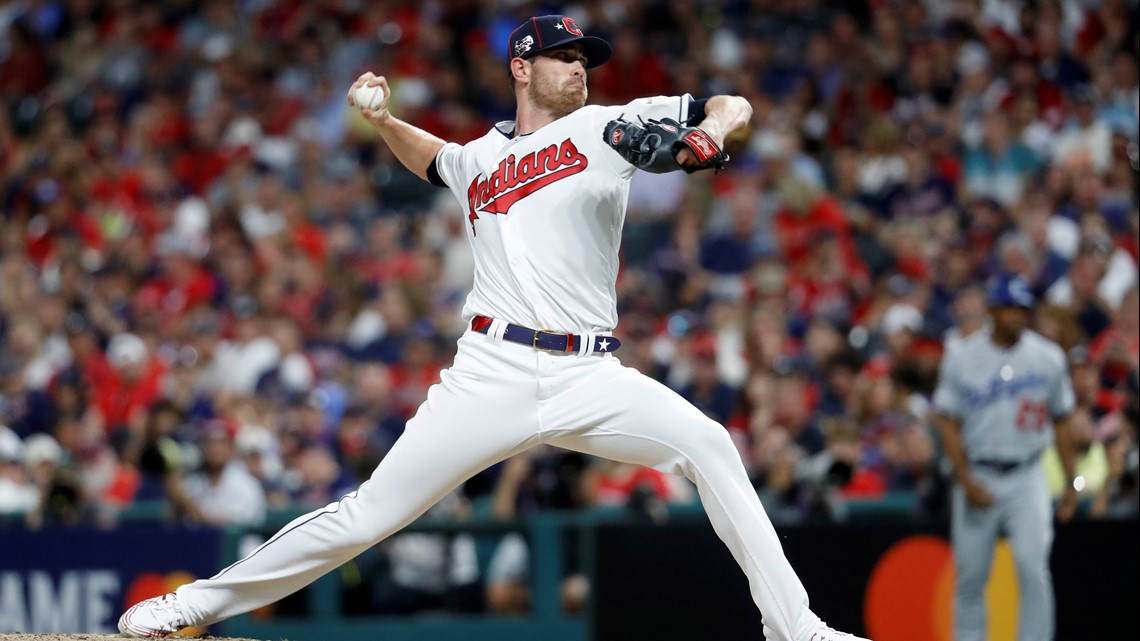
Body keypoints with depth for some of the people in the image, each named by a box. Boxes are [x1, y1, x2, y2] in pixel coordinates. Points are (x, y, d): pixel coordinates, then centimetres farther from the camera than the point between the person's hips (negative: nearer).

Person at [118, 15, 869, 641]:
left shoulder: (607, 127, 10)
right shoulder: (477, 162, 17)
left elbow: (734, 106, 7)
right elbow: (429, 157, 42)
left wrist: (707, 135, -15)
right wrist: (384, 119, 23)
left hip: (588, 379, 0)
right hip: (492, 375, 1)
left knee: (708, 445, -23)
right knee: (363, 519, -4)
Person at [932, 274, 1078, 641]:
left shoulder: (1048, 358, 2)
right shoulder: (962, 356, -1)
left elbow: (1061, 421, 11)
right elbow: (948, 422, 0)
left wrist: (1071, 484, 8)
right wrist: (967, 483, -9)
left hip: (1027, 478, 0)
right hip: (977, 478, 0)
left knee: (1033, 567, -15)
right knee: (970, 576, 4)